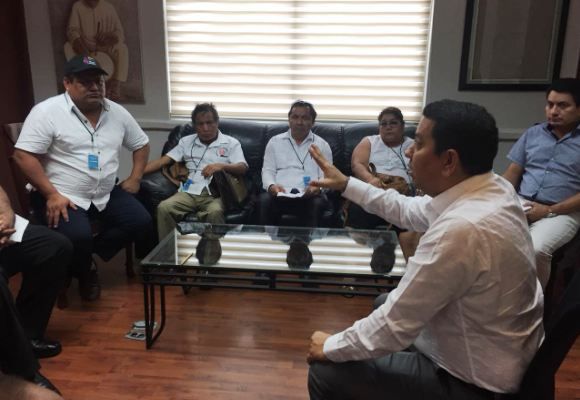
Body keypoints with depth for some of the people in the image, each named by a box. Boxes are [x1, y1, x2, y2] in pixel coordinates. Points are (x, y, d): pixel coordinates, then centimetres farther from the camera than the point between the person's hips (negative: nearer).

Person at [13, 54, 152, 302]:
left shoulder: (117, 113, 4)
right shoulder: (47, 112, -12)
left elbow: (141, 144, 15)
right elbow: (23, 155, -16)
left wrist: (135, 178, 4)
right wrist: (51, 194, -20)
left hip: (106, 194, 6)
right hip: (63, 197, -5)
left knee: (142, 222, -10)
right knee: (79, 237, -30)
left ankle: (90, 252, 8)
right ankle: (84, 274, 6)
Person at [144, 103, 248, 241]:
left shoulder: (231, 143, 11)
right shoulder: (186, 141, 20)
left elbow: (243, 168, -1)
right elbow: (163, 161, 14)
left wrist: (222, 165, -22)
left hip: (216, 194, -3)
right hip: (189, 192, 3)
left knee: (214, 212, -37)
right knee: (164, 208, -27)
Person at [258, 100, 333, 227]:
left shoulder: (322, 145, 16)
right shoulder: (275, 142, 18)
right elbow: (268, 171, 12)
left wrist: (318, 187, -17)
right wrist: (271, 186, -12)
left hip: (309, 194, 0)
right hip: (280, 193, 1)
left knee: (317, 203, -34)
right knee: (264, 200, -32)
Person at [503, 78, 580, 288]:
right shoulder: (532, 133, 15)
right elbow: (513, 172, 13)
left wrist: (549, 211, -15)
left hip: (562, 213, -3)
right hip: (520, 204, 4)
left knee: (535, 250, -33)